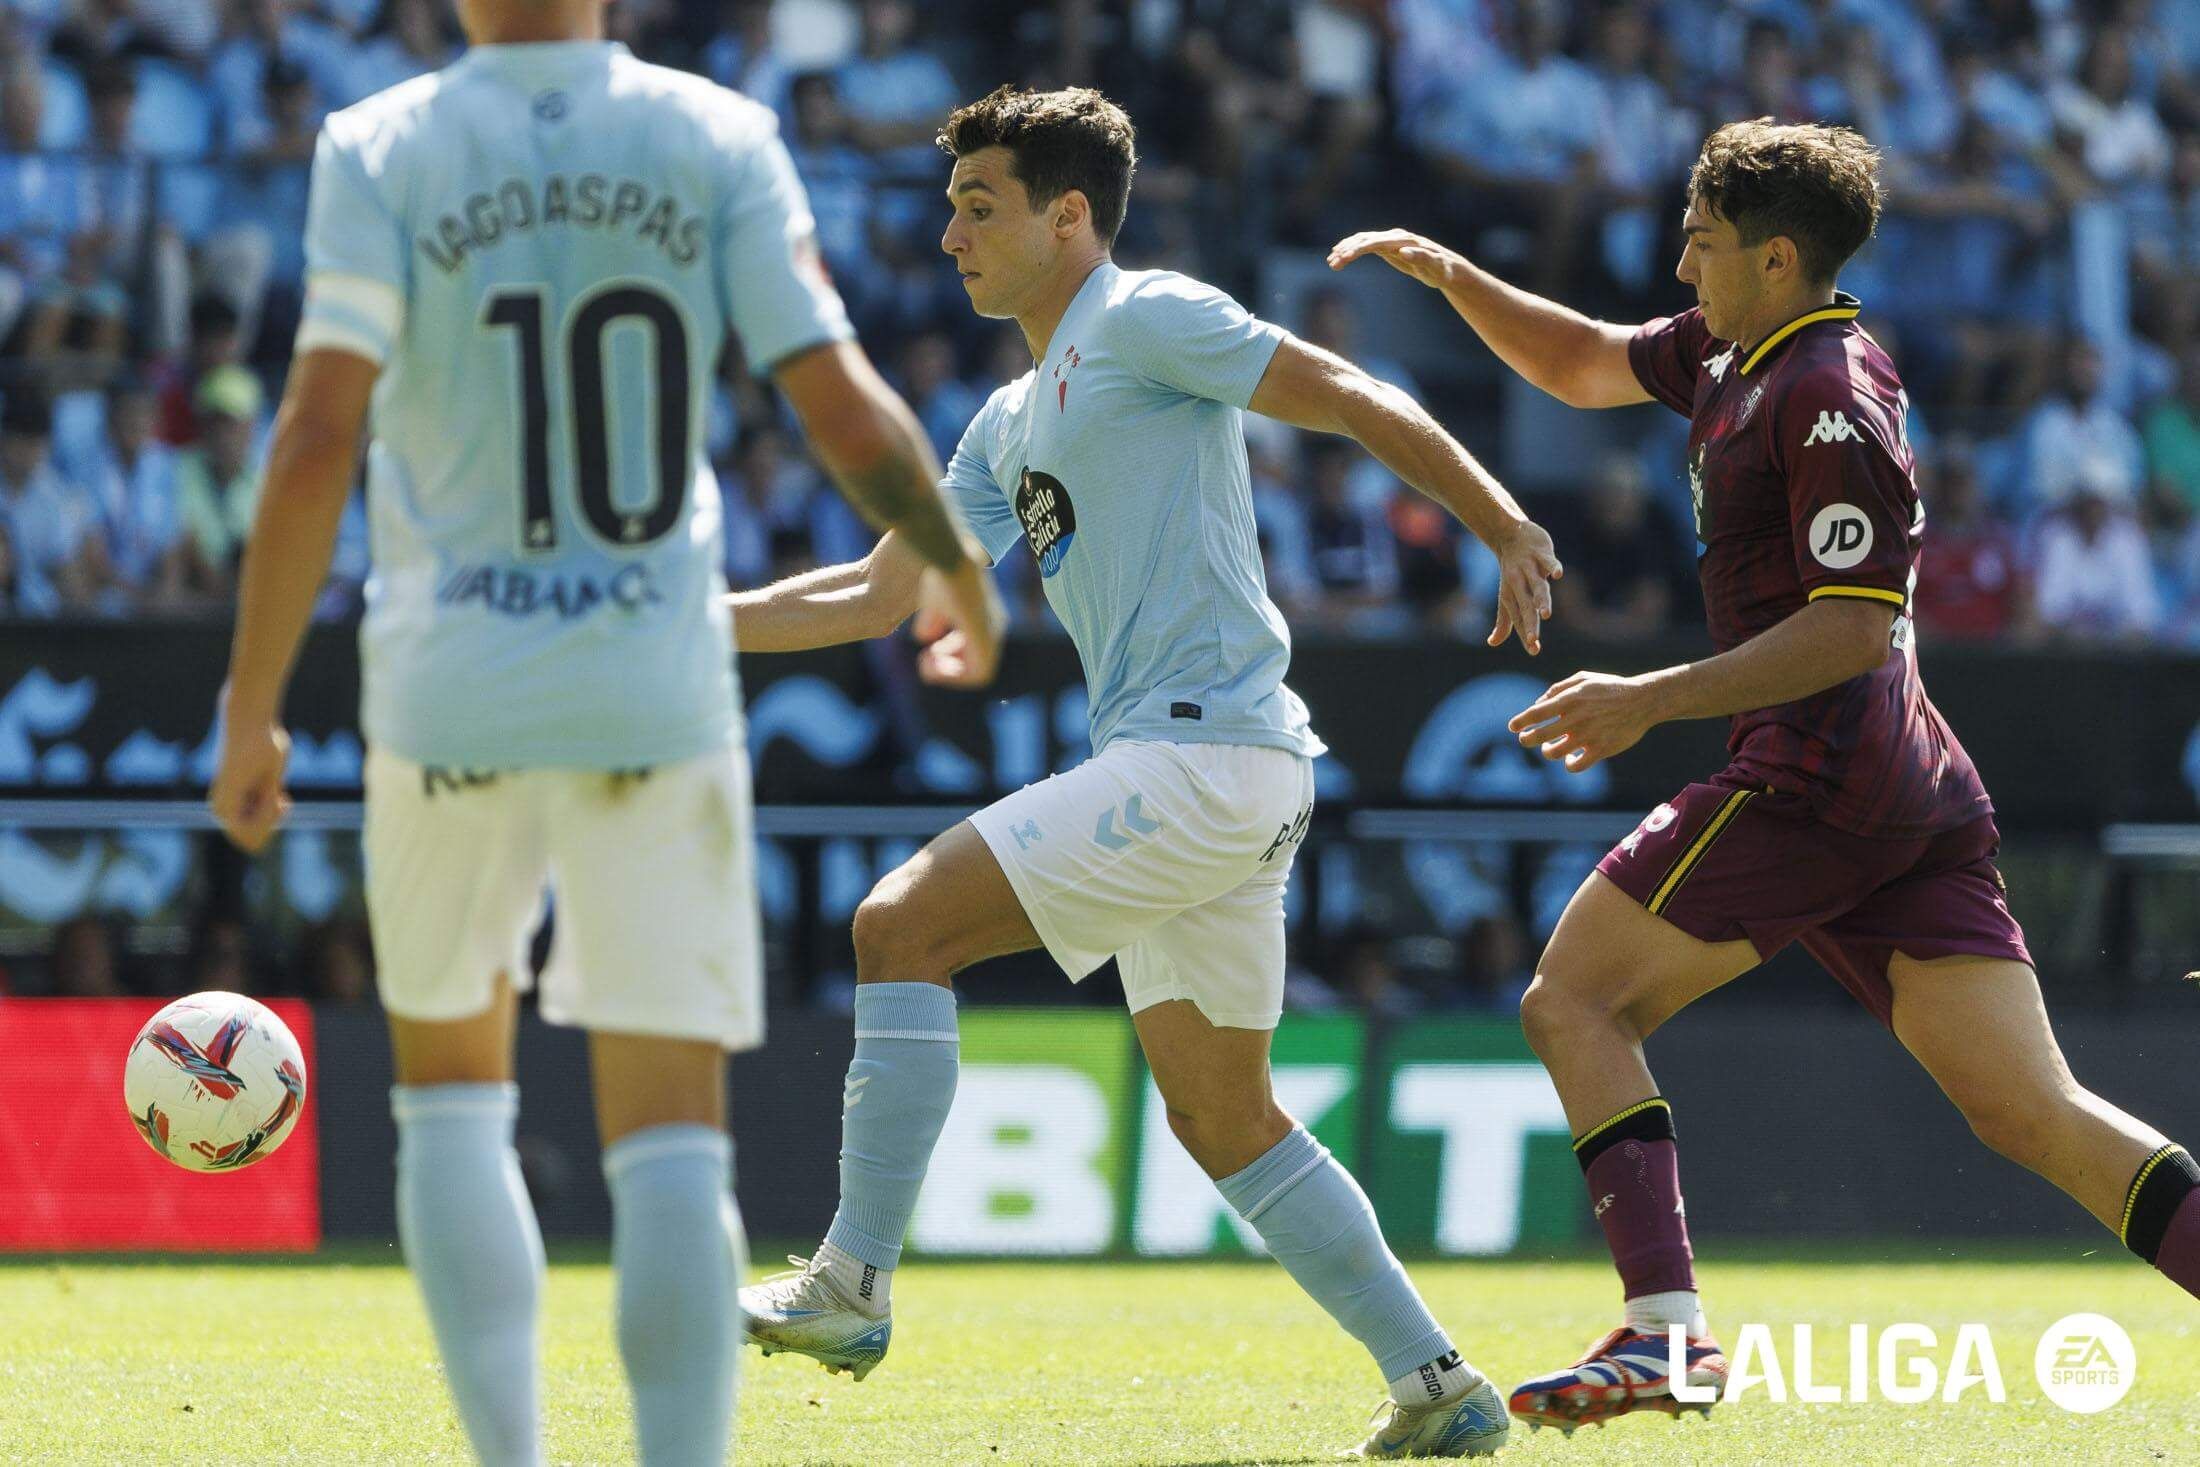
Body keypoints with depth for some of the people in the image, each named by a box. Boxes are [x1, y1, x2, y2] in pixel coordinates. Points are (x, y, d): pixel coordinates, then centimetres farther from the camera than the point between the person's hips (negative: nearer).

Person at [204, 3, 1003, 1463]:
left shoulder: (385, 148, -3)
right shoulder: (718, 139, 0)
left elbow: (320, 436, -12)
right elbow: (848, 413, -4)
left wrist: (250, 709, -7)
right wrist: (958, 566, 15)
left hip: (450, 698, 0)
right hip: (657, 697, 0)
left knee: (452, 1088, 19)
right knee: (673, 1141, 1)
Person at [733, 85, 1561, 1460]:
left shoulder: (1146, 319, -4)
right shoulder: (1012, 423, 22)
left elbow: (1358, 401, -9)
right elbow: (878, 593, 25)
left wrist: (1513, 532, -18)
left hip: (1204, 750, -10)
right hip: (1183, 772, 10)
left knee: (904, 925, -13)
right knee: (1223, 1117, 11)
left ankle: (854, 1285, -12)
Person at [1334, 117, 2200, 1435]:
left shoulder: (1830, 398, -11)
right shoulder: (1736, 355, 18)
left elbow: (1855, 627, -18)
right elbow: (1579, 365, 32)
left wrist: (1653, 700, -20)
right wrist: (1452, 276, 17)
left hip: (1816, 774, -10)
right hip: (1919, 796, 10)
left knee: (1575, 1001, -2)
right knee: (2032, 1112, 1)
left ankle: (1667, 1329, -15)